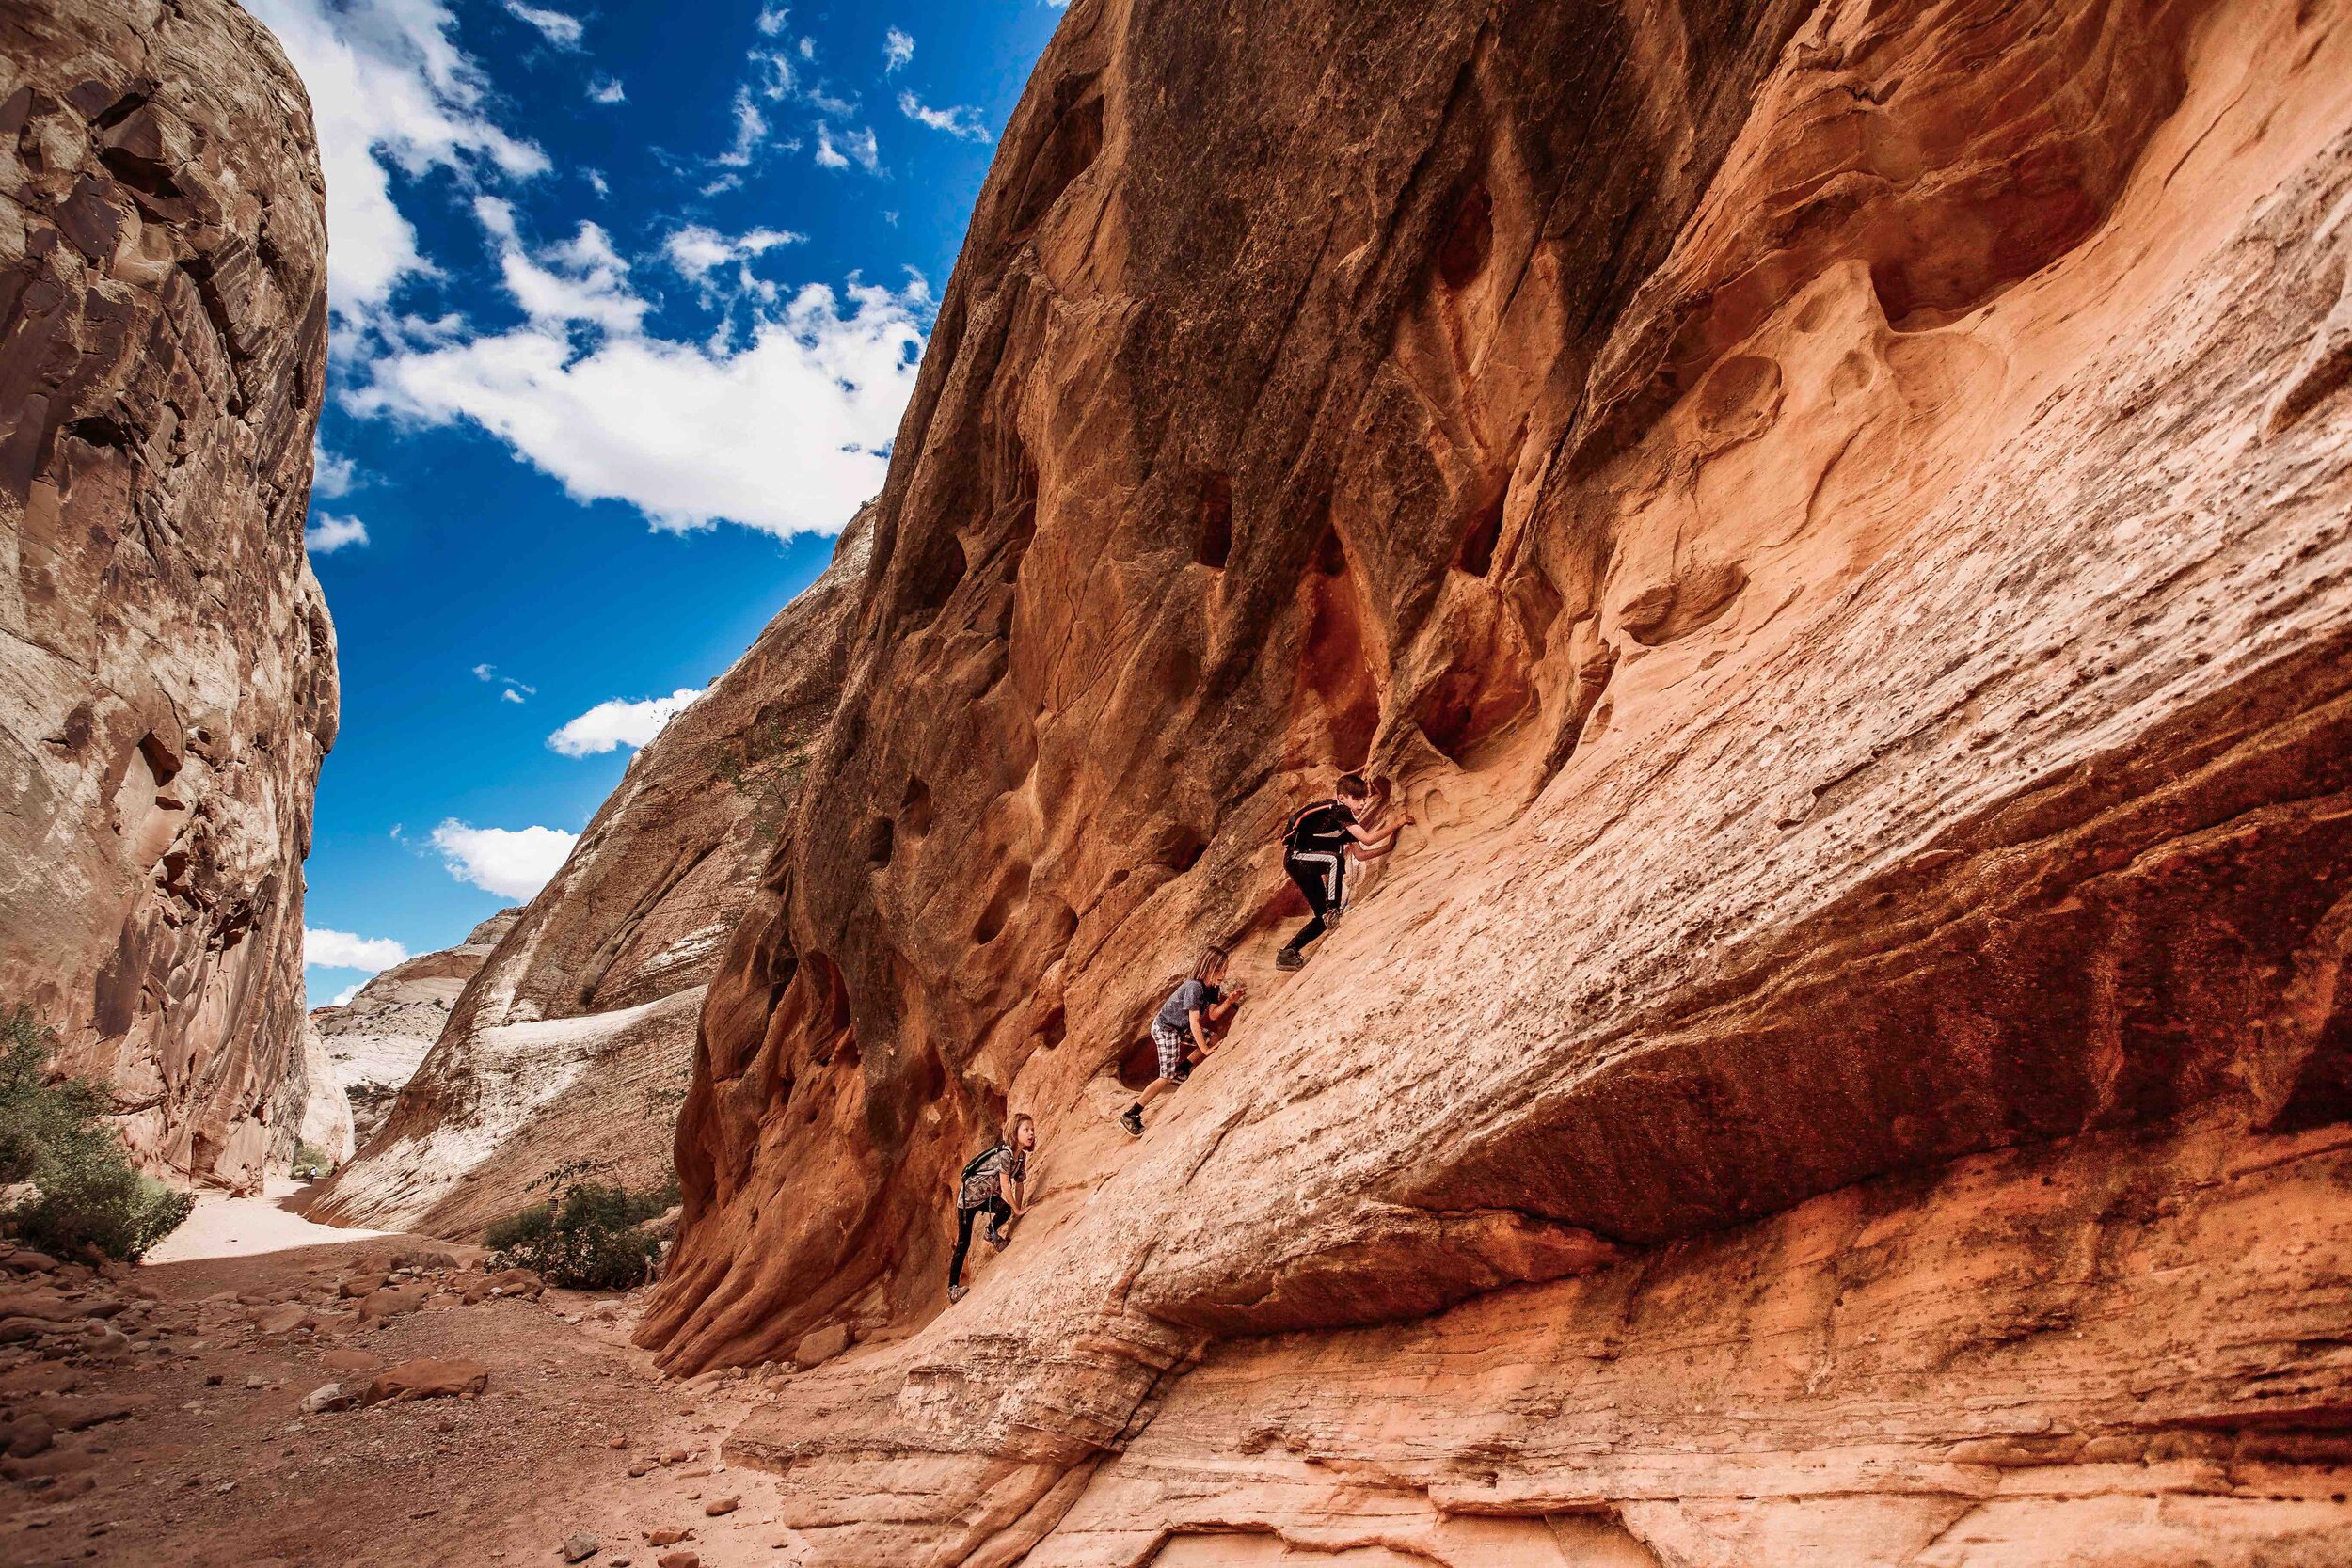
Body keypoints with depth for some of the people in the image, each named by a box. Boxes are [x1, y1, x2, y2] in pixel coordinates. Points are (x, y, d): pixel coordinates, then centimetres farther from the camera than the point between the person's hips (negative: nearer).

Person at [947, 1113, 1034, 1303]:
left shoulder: (1022, 1156, -2)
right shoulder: (1004, 1153, -27)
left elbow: (1019, 1183, 5)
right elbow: (1005, 1186, -27)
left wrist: (1018, 1208, 1)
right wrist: (1017, 1211, -18)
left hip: (986, 1197, 7)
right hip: (969, 1196, -7)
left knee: (1006, 1210, -18)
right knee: (963, 1243, -8)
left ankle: (992, 1234, 12)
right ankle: (953, 1287, -1)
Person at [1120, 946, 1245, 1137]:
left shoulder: (1212, 987, -4)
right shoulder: (1194, 987, -31)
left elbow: (1213, 1014, -1)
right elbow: (1194, 1023, -29)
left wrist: (1230, 1000, -15)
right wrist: (1205, 1050, -22)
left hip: (1179, 1027, 9)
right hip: (1164, 1029, -9)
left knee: (1212, 1041, 13)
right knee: (1167, 1077, -10)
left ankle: (1181, 1071, 25)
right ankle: (1130, 1116, -7)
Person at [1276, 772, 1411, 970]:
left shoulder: (1348, 819, 12)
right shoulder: (1338, 810, -16)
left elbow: (1359, 854, 12)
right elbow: (1367, 839, -23)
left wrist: (1388, 846, 5)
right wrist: (1397, 823, -18)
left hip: (1306, 864, 9)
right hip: (1295, 856, -9)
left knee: (1323, 917, 6)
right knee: (1335, 858, -34)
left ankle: (1287, 953, 11)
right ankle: (1333, 910, -26)